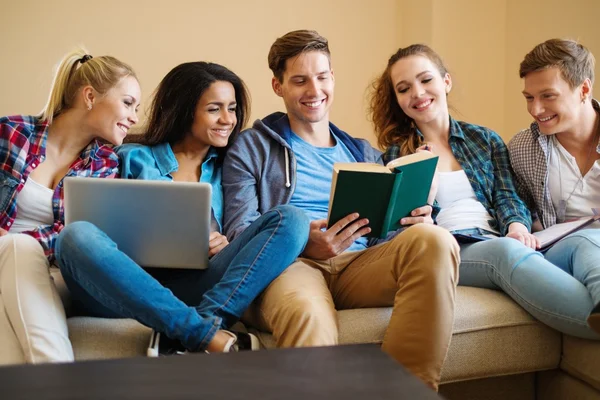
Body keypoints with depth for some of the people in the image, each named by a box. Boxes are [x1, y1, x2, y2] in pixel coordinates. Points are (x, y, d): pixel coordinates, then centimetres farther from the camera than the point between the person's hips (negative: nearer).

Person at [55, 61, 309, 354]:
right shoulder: (134, 158, 15)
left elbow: (234, 238, 18)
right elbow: (110, 228, 8)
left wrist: (224, 246, -6)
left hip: (196, 288, 2)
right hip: (131, 289, -1)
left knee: (289, 219, -17)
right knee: (77, 235, -32)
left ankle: (192, 328, -33)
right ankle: (205, 334, -36)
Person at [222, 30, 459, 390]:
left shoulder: (364, 153, 28)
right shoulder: (251, 149, 15)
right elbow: (240, 232, 2)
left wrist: (416, 219, -5)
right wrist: (304, 244, -18)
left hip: (360, 263, 5)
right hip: (290, 262, -4)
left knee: (432, 240, -29)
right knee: (309, 315, -43)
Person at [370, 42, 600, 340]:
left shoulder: (484, 140, 24)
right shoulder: (395, 157, 15)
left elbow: (506, 196, 11)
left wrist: (517, 225, -13)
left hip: (503, 243, 4)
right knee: (506, 252, -40)